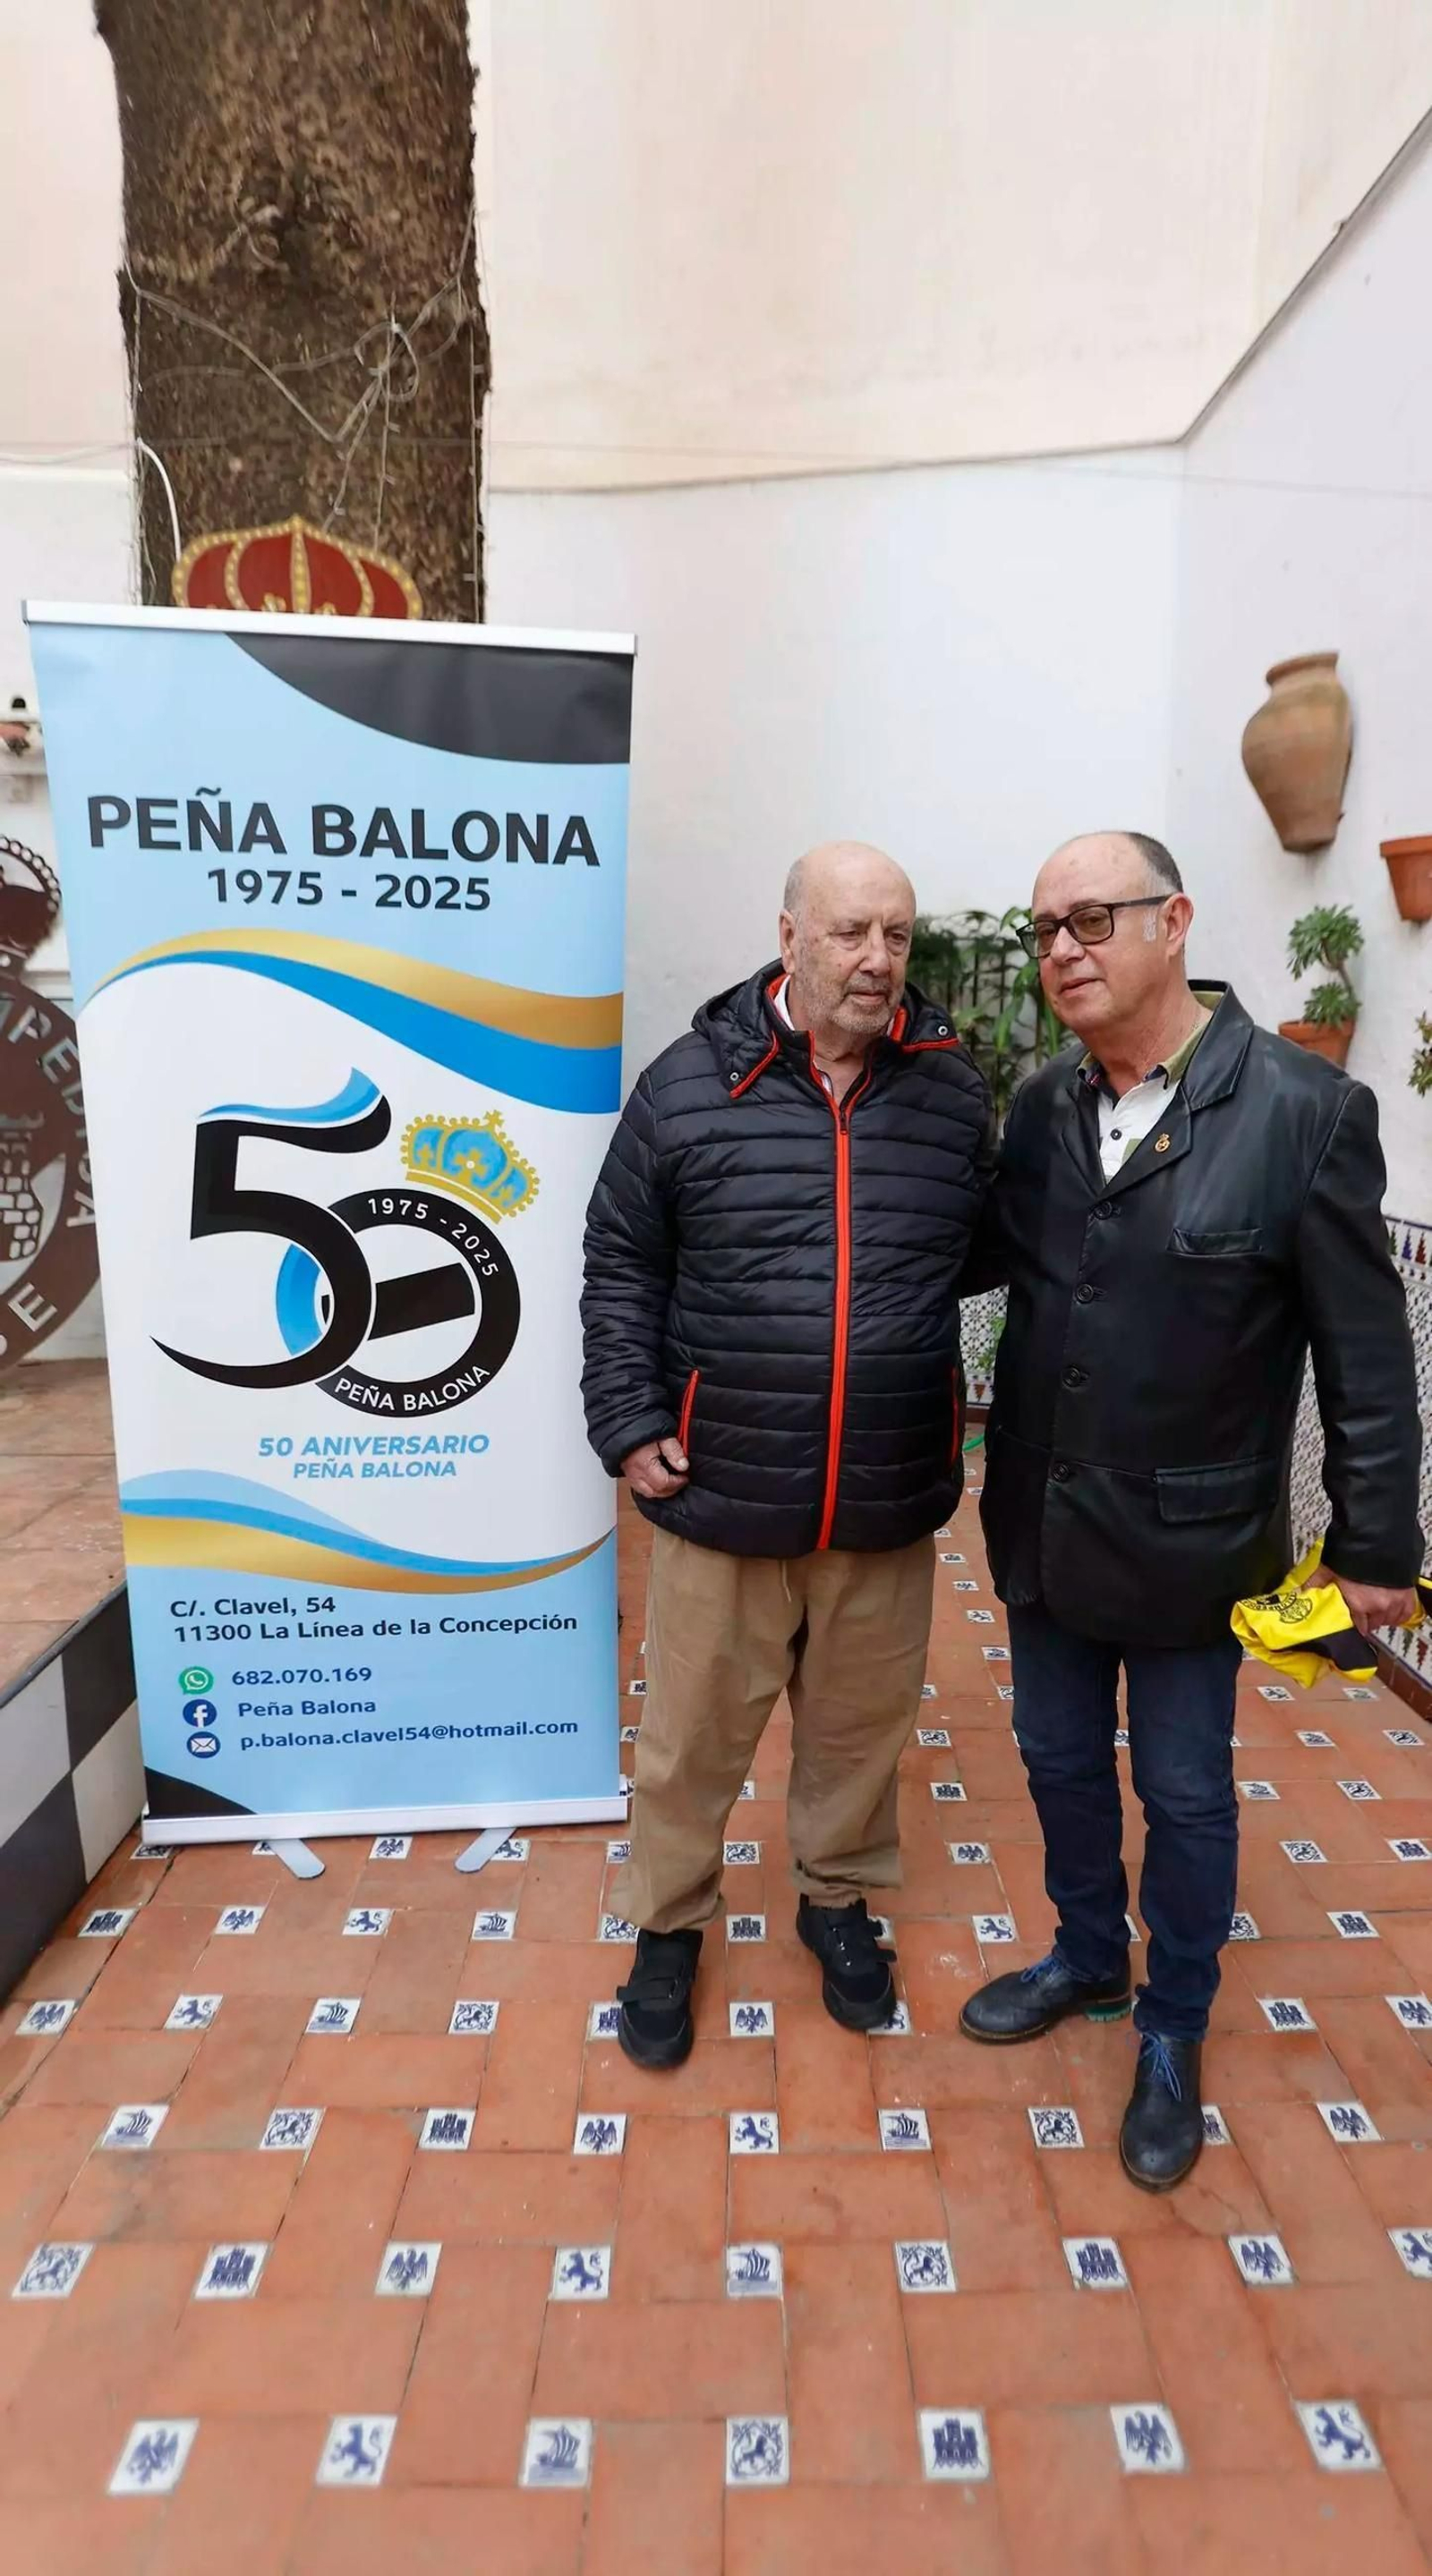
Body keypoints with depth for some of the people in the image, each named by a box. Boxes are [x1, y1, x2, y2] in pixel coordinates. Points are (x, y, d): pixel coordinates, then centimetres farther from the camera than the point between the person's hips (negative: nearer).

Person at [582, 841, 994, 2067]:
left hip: (890, 1505, 2)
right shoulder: (688, 1084, -5)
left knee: (860, 1725, 20)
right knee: (694, 1734, 14)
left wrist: (959, 1435, 8)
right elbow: (621, 1268, 1)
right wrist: (629, 1426, -5)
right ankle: (668, 1925, 39)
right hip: (720, 1495, -2)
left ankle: (838, 1896, 47)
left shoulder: (955, 1093, 1)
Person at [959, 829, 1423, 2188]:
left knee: (1185, 1797, 16)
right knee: (1060, 1761, 22)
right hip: (1041, 1521, 5)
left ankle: (1172, 2034, 42)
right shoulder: (1041, 1104, -2)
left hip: (1188, 1535, -4)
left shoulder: (1305, 1110, -15)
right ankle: (1087, 1957, 49)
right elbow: (986, 1254, 11)